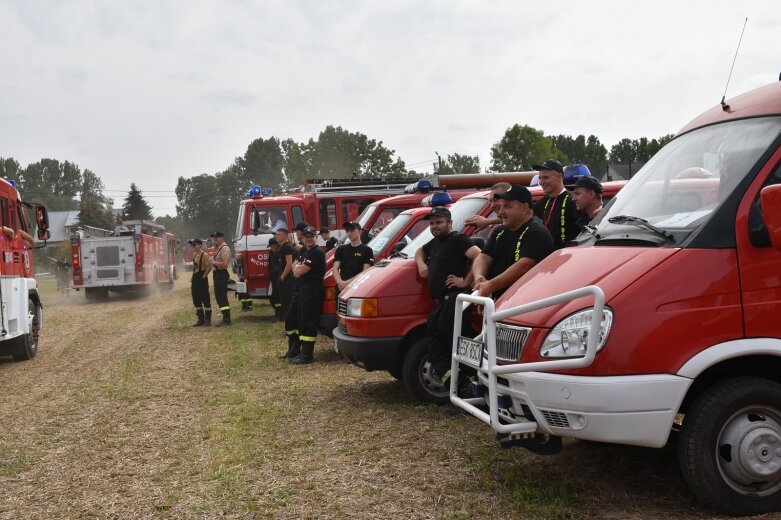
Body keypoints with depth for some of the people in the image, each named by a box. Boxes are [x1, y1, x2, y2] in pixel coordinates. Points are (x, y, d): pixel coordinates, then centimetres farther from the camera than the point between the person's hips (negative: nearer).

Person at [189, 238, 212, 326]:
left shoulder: (204, 255, -12)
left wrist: (204, 276, -15)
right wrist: (192, 278, 15)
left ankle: (208, 320, 1)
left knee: (205, 300, -3)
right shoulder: (194, 254, 14)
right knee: (196, 300, 11)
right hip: (195, 278, 9)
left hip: (202, 279, -9)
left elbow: (209, 267, -17)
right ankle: (201, 320, 18)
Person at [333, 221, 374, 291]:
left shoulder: (367, 250, 3)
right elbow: (335, 269, 10)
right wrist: (340, 282, -12)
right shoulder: (341, 249, 17)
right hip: (341, 288, 4)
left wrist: (348, 282, -15)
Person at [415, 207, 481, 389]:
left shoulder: (458, 240, -8)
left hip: (454, 300, -10)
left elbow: (480, 256, -22)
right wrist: (421, 264, 19)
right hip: (440, 302, 10)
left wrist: (465, 281, -20)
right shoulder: (434, 243, 22)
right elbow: (420, 252, 42)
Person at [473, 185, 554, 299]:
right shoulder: (500, 232, 22)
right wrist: (478, 276, -9)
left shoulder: (537, 233, -7)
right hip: (496, 300, 7)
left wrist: (491, 285, -27)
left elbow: (524, 266, -20)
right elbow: (484, 258, 14)